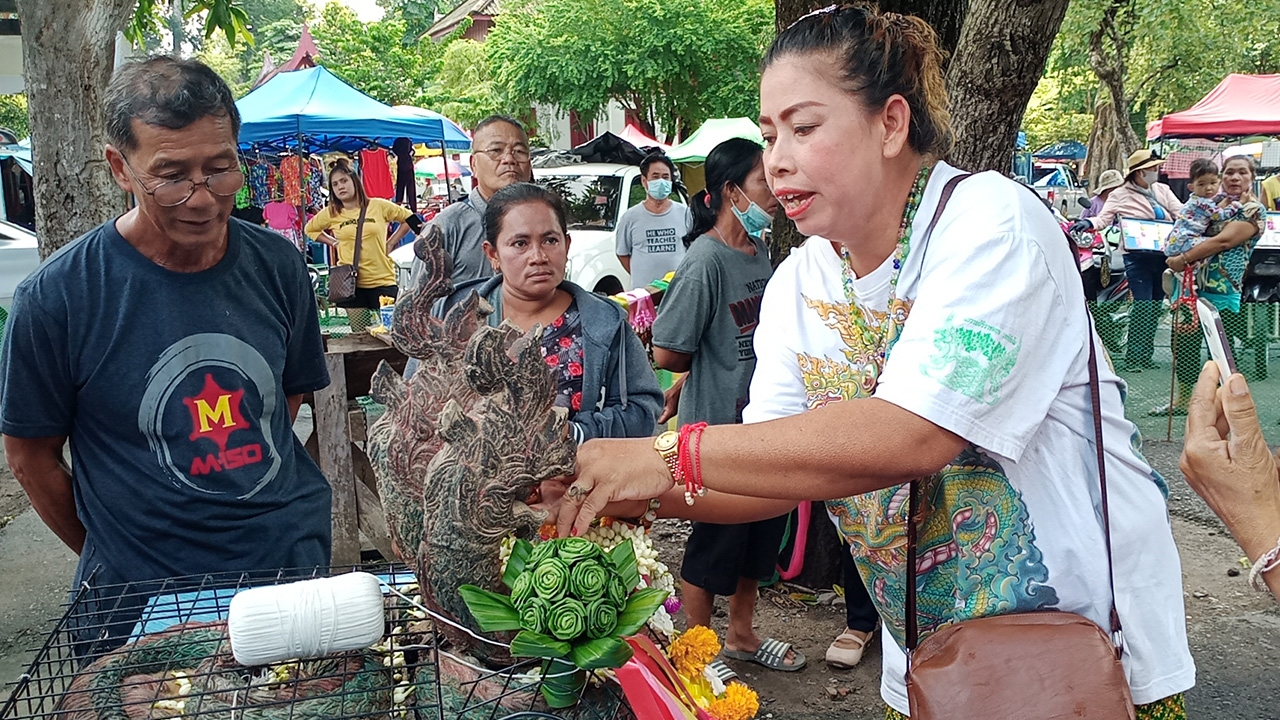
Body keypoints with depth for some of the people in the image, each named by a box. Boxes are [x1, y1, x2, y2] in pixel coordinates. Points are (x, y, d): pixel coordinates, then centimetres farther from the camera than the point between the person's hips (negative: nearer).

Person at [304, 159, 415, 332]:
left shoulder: (379, 206, -1)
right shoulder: (331, 213, 4)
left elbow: (409, 219, 10)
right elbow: (309, 229, 20)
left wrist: (391, 243, 3)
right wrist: (333, 243, 7)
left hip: (383, 281, -1)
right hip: (352, 283, 1)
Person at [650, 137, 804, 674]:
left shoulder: (760, 252, 5)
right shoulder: (705, 261, -21)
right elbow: (668, 353, -21)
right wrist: (714, 366, -4)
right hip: (718, 428, -8)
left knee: (760, 534, 20)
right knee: (714, 543, 8)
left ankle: (741, 634, 40)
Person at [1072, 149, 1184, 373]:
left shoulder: (1162, 190, 15)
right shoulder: (1121, 195, 1)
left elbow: (1180, 212, 10)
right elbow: (1104, 218, -6)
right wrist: (1089, 223, -26)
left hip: (1163, 255, 6)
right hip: (1138, 256, -6)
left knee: (1155, 308, 10)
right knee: (1143, 307, -12)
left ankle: (1146, 356, 18)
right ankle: (1133, 357, -6)